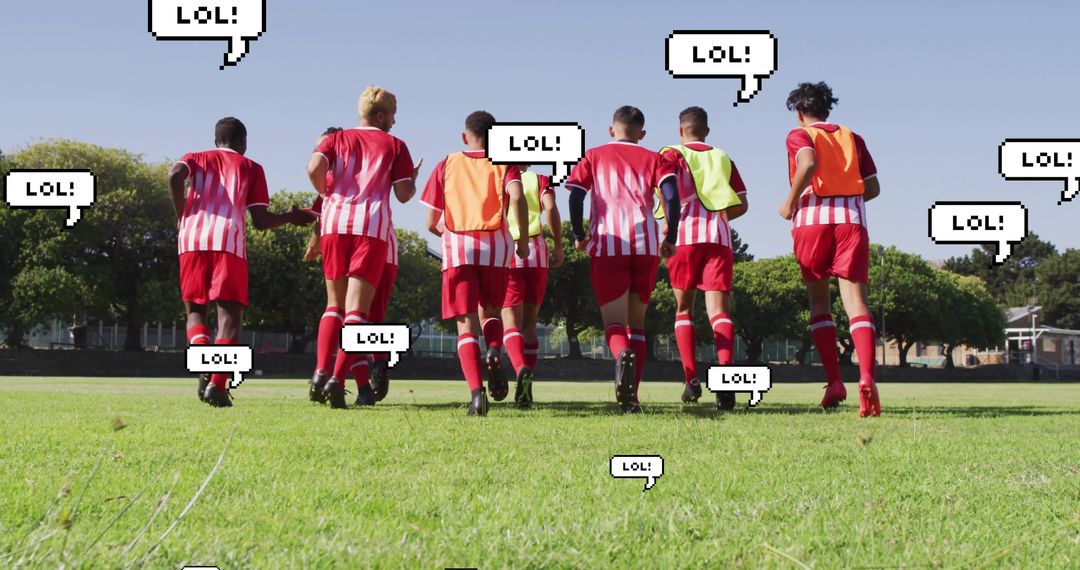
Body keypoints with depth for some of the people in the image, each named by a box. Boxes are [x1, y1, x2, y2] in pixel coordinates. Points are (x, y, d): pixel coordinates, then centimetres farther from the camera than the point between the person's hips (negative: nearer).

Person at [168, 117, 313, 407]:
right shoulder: (251, 168, 18)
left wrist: (181, 215, 7)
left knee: (195, 310, 12)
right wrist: (290, 217, 29)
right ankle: (218, 383, -18)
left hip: (192, 240, 2)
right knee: (230, 313, -1)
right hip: (229, 243, -2)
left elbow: (175, 175, -4)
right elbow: (261, 221, 10)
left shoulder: (196, 158, 22)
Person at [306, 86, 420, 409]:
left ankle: (321, 371, -1)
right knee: (356, 309, -4)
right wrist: (413, 179, 25)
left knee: (334, 304, 15)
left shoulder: (337, 139, 16)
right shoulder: (394, 145, 12)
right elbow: (404, 194, 4)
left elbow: (314, 168, -4)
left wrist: (327, 194, 14)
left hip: (334, 223, 3)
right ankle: (337, 378, -18)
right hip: (373, 226, -3)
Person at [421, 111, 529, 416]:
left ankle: (476, 391, -21)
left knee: (466, 325, -3)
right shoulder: (504, 165, 13)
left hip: (457, 245, 0)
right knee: (490, 312, 23)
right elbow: (517, 196, -10)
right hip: (496, 245, 1)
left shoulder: (447, 165, 16)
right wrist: (523, 240, -1)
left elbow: (431, 223, 12)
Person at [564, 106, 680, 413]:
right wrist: (671, 238, 6)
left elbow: (575, 196, 3)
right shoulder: (653, 159, 16)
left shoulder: (594, 157, 16)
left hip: (606, 244, -1)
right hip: (646, 245, 1)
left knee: (614, 322, -2)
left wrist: (579, 235, 15)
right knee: (637, 321, 13)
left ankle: (624, 354, -38)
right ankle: (631, 396, 4)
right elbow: (672, 195, -1)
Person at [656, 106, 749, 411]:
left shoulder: (673, 154, 9)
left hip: (685, 235, -2)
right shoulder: (722, 158, 19)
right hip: (719, 238, 2)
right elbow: (741, 204, 17)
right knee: (719, 310, -7)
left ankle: (692, 379, -2)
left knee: (683, 309, 11)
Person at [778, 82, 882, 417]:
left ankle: (834, 382, 2)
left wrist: (790, 202, -4)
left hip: (813, 219, -2)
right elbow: (873, 188, 16)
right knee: (855, 300, -8)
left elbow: (808, 163, -14)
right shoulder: (852, 138, 21)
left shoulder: (799, 135, 10)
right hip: (853, 219, 2)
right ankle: (867, 377, -30)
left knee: (819, 302, 12)